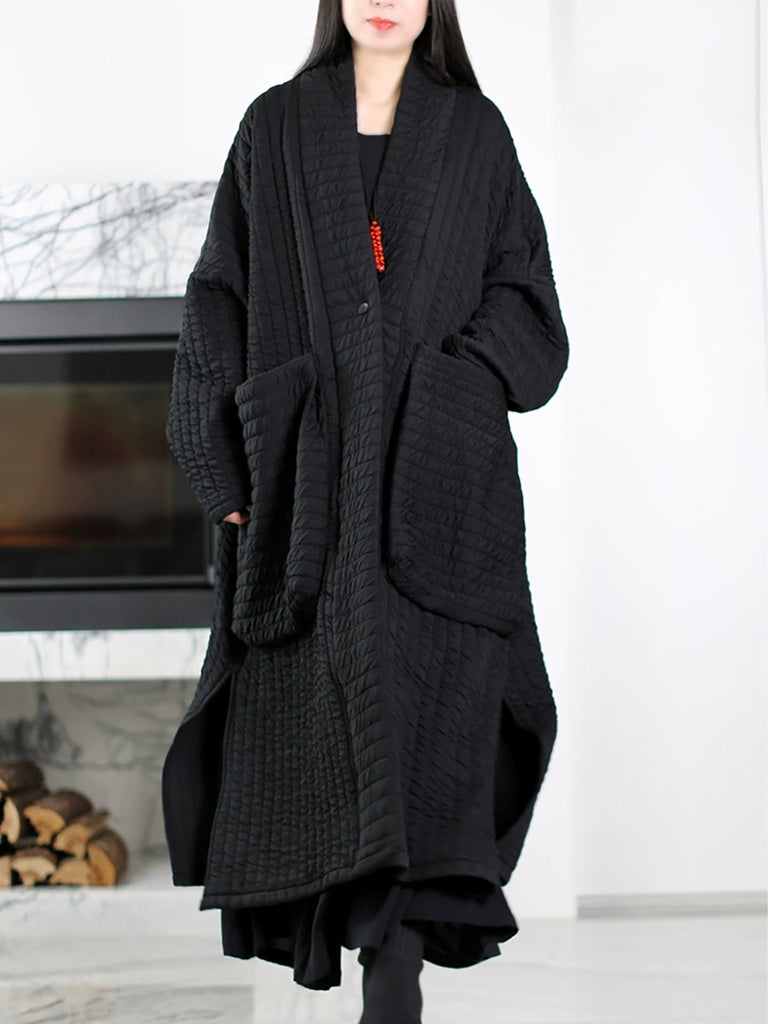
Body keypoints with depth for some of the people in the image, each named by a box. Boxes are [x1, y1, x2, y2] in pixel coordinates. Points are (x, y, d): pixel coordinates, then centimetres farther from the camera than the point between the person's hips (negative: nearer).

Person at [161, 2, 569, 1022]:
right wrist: (230, 467, -2)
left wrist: (457, 381, -12)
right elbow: (223, 301, 7)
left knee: (426, 703, -10)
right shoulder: (275, 127, 10)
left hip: (438, 474, -1)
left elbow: (526, 300, 7)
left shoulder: (475, 131, 10)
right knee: (315, 705, 0)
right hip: (311, 471, 1)